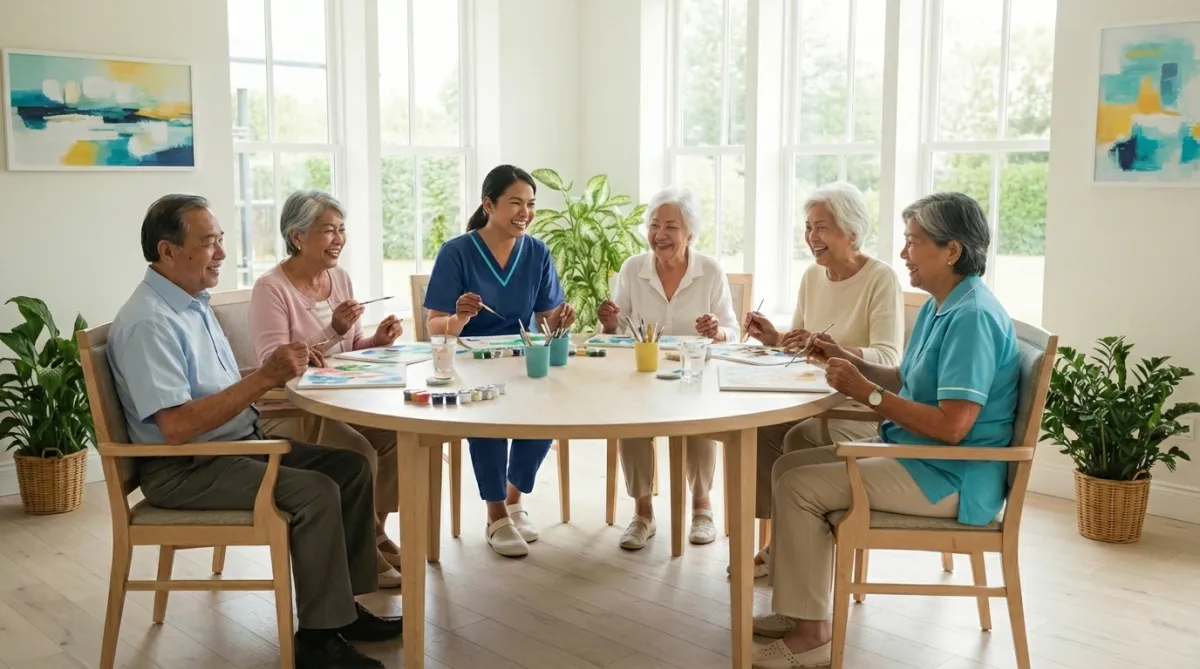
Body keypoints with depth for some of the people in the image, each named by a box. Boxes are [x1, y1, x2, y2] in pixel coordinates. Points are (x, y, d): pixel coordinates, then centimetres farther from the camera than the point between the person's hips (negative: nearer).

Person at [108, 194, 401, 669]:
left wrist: (280, 373, 0)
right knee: (315, 492, -25)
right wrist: (264, 378, -26)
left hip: (239, 443, 10)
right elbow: (177, 426, -27)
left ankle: (344, 606, 6)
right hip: (184, 469, -10)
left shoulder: (194, 302, 11)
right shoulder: (148, 322, -19)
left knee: (351, 467, 0)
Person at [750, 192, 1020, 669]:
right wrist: (851, 362, 7)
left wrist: (866, 392, -21)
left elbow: (952, 425, -28)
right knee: (788, 466, 7)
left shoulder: (972, 317, -22)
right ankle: (799, 607, 12)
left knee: (799, 486, -17)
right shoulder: (940, 306, 11)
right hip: (915, 455, 11)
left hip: (949, 479, -11)